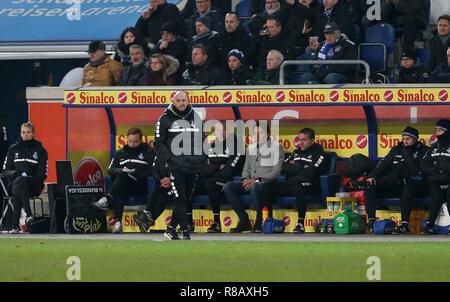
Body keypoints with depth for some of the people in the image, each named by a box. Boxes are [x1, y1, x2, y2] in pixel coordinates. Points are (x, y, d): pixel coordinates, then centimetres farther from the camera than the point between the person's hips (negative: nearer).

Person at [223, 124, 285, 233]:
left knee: (254, 187, -40)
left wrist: (257, 181, -19)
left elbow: (276, 171, -10)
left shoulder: (276, 147, -3)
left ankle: (259, 222, -24)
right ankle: (244, 221, -12)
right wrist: (245, 179, -3)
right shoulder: (250, 148, 18)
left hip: (268, 183, -7)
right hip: (251, 182, 7)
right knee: (228, 187, -16)